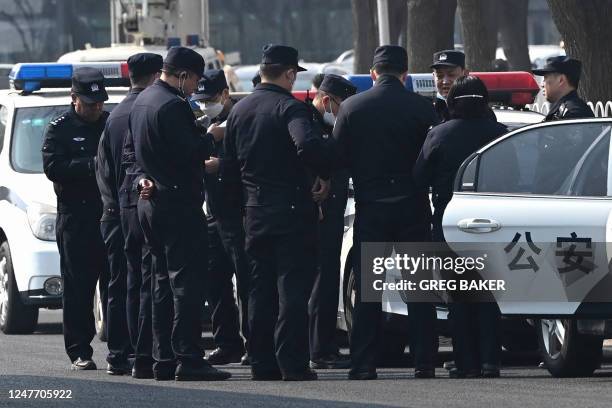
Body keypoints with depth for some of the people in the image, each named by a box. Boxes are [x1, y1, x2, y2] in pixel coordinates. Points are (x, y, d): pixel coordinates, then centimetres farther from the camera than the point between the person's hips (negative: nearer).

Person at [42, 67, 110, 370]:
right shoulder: (61, 129, 4)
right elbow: (53, 167, -9)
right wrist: (92, 165, -17)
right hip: (76, 218, -3)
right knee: (78, 288, -3)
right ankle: (80, 353, -2)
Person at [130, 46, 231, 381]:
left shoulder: (142, 101, 15)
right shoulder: (172, 105, -17)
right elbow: (190, 151, -21)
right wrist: (210, 138, -5)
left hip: (150, 202, 10)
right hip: (177, 202, -10)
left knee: (162, 281, 12)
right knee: (186, 280, -9)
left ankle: (163, 359, 12)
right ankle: (188, 359, -13)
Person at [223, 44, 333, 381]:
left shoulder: (239, 110, 10)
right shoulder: (289, 107, -12)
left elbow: (229, 168, 14)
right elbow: (308, 144, -31)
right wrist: (323, 175, -15)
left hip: (255, 211, 6)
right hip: (292, 209, -6)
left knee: (260, 290, 11)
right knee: (293, 289, -4)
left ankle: (261, 363, 10)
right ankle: (292, 363, -8)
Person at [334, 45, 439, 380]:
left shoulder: (351, 107, -2)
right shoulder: (422, 108, -4)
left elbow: (338, 157, 2)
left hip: (370, 206, 0)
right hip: (413, 206, 0)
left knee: (367, 289, 4)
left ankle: (363, 364, -1)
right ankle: (424, 362, 2)